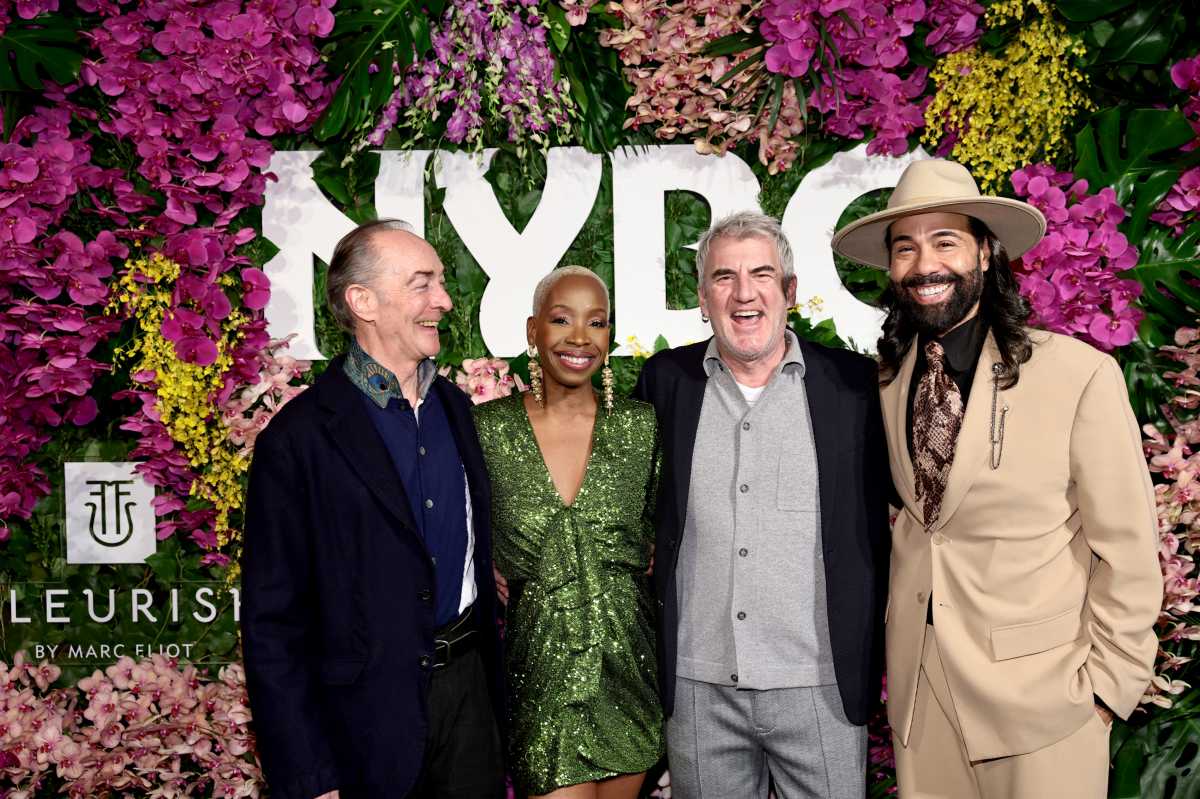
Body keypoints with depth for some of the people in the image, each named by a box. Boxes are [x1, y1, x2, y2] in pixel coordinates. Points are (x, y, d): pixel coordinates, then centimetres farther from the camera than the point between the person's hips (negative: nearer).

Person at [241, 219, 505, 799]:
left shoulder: (454, 407, 6)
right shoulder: (298, 440, -14)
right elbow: (271, 620, -12)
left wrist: (494, 679, 10)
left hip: (469, 685, 6)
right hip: (371, 711, -5)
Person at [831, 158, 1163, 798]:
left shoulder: (1082, 376, -15)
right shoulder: (890, 377, 0)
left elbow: (1127, 553, -9)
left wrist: (1106, 687, -8)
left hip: (1041, 698, -4)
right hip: (916, 688, 4)